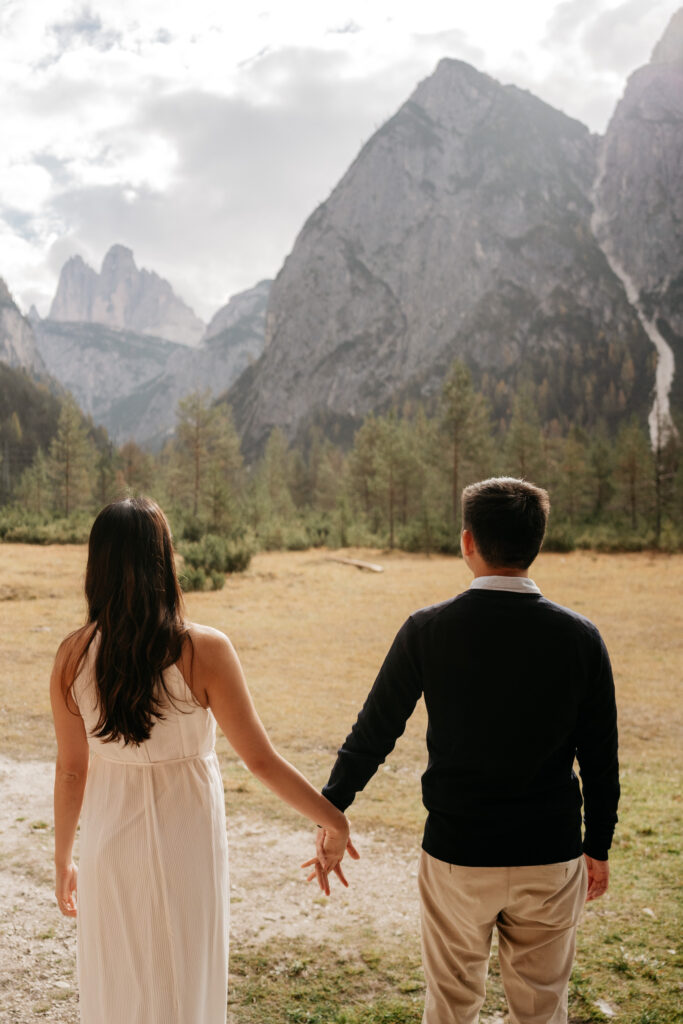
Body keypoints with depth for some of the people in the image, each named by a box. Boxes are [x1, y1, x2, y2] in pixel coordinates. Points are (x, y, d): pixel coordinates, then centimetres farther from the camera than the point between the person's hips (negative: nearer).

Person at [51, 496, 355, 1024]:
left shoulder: (74, 655, -10)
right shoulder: (204, 649, -20)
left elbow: (71, 769, -2)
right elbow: (262, 760, -16)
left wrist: (64, 859, 12)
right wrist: (335, 822, -4)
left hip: (110, 844, 3)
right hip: (183, 842, -3)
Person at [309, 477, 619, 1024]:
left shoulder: (427, 630, -13)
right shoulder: (580, 637, -9)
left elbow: (373, 733, -6)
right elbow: (600, 757, -2)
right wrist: (597, 846, 11)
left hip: (456, 855, -1)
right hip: (551, 857, 1)